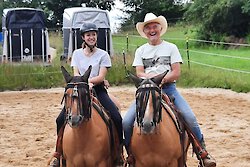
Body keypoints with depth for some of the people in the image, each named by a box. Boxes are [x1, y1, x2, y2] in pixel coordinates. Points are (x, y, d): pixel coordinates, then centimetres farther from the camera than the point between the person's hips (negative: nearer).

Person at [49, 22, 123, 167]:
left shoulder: (103, 55, 1)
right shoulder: (77, 53, 10)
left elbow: (101, 77, -8)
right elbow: (76, 75, 2)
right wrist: (91, 82, -15)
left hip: (98, 91, -2)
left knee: (117, 118, -22)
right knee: (61, 120, -10)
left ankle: (119, 151, -3)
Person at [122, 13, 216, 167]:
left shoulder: (171, 48, 9)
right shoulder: (141, 51, 13)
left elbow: (176, 73, -1)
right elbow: (139, 74, 1)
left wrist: (162, 79, -20)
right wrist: (151, 77, -21)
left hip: (168, 88, -1)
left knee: (190, 117, -23)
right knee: (126, 122, -17)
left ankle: (203, 153, -5)